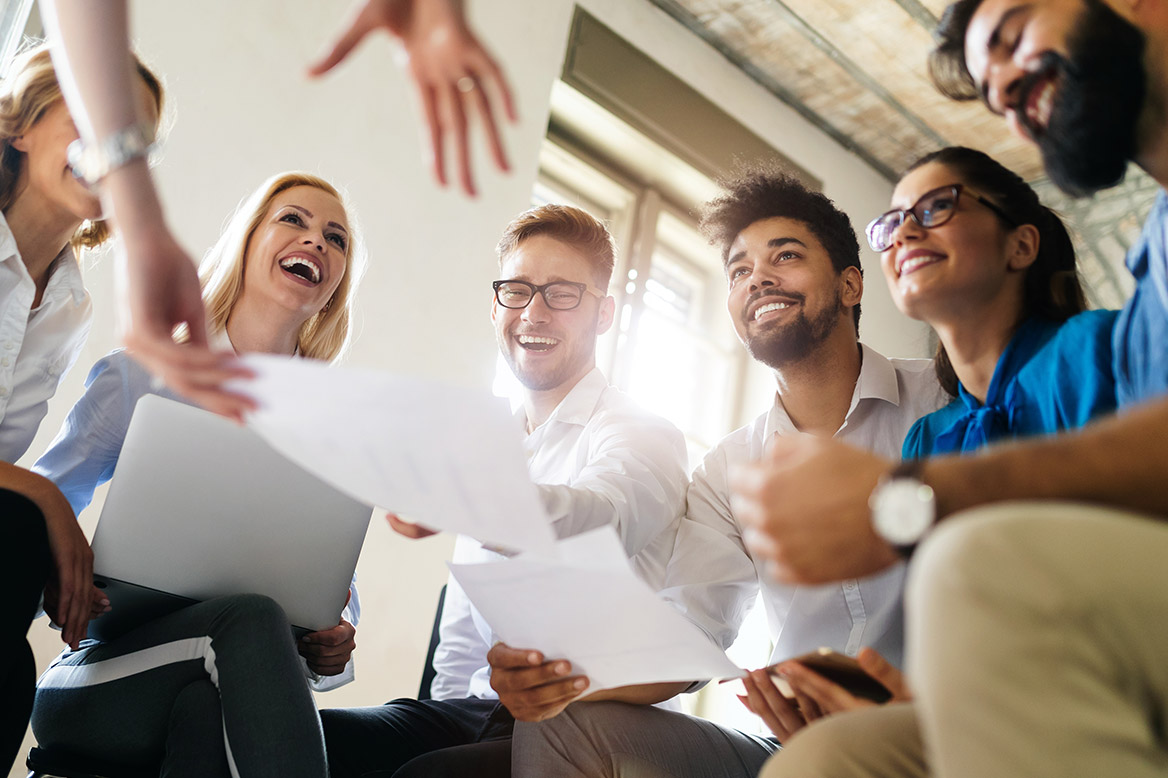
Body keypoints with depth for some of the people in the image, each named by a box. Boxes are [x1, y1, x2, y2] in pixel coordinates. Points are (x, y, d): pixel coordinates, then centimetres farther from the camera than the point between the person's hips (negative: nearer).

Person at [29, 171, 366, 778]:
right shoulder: (135, 376, 5)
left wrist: (333, 649, -15)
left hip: (213, 699, 2)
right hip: (99, 679, -1)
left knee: (203, 706, -35)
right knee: (250, 618, -33)